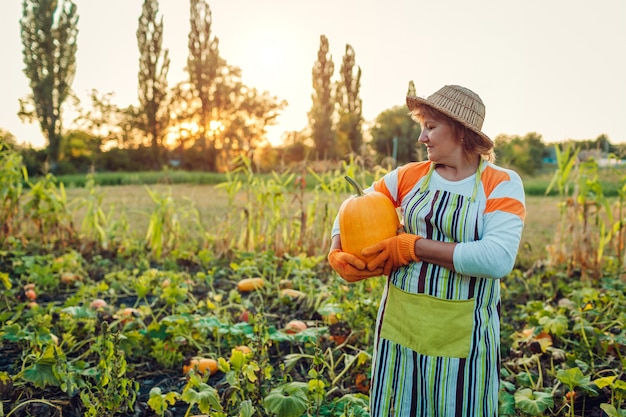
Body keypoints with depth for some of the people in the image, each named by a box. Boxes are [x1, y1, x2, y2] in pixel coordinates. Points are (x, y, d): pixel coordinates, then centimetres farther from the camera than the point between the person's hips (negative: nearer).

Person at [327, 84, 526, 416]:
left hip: (463, 335, -3)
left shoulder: (502, 185, -7)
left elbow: (498, 258, -22)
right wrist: (337, 255, -6)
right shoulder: (410, 176, 3)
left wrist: (413, 246, -19)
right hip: (401, 323, 3)